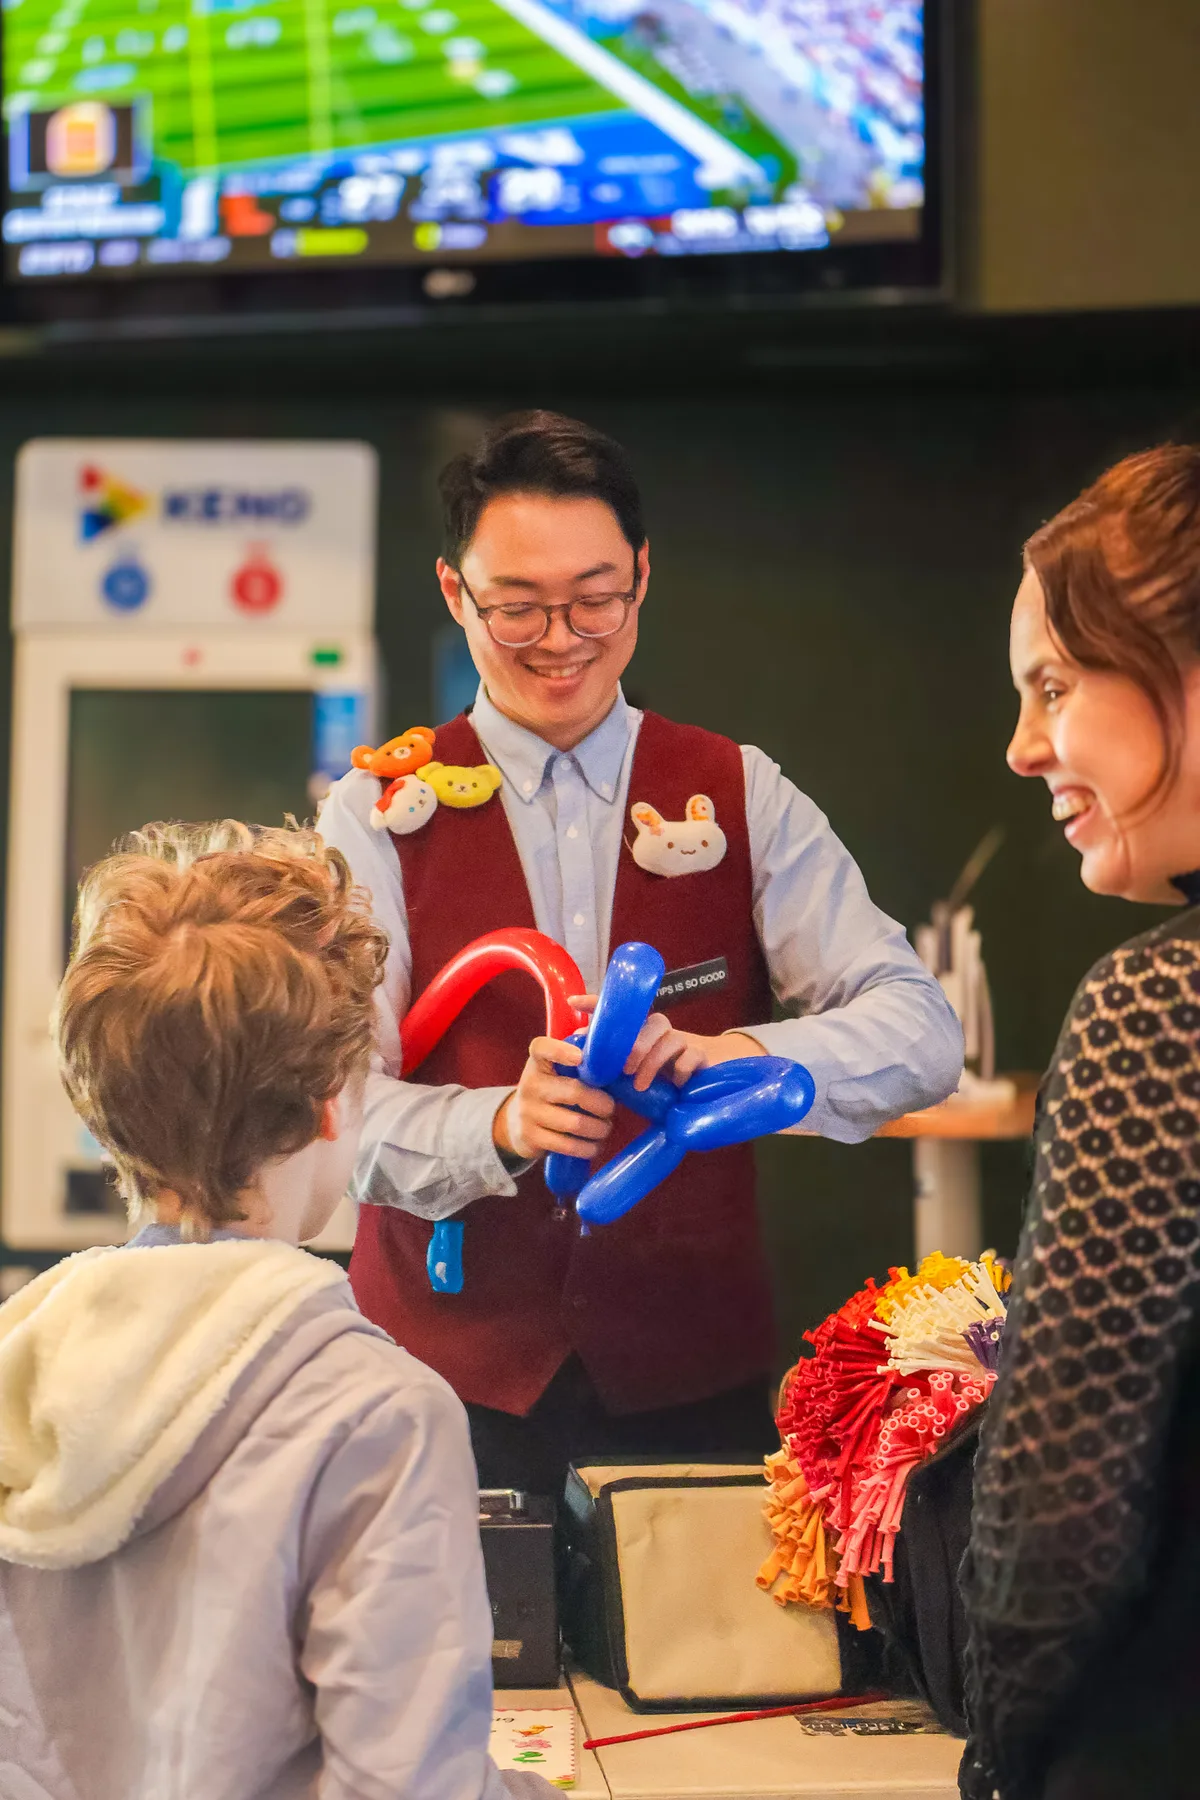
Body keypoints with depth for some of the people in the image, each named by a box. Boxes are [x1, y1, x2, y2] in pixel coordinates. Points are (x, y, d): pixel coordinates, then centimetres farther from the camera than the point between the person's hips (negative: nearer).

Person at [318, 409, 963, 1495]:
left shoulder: (743, 802, 4)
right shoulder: (380, 817, 1)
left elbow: (922, 1034, -7)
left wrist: (737, 1054, -26)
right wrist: (502, 1124, -29)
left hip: (695, 1383, 1)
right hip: (451, 1374, -1)